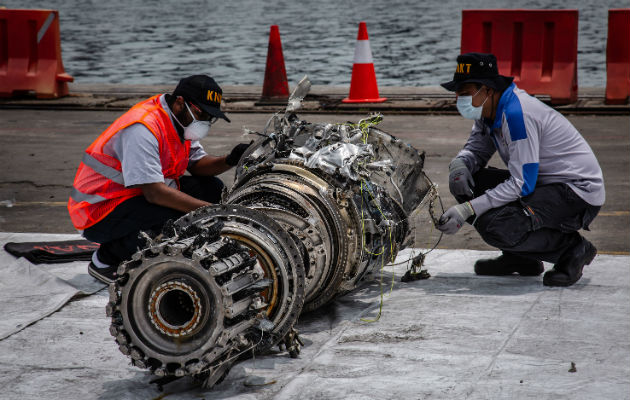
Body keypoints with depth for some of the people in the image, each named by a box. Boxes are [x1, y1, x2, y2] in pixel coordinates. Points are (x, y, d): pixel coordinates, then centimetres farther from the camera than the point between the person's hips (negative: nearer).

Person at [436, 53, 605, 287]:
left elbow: (522, 185, -27)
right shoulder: (488, 110, 3)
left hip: (579, 193, -10)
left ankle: (572, 248, -7)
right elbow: (476, 149, 17)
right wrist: (459, 165, -9)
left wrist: (466, 210, -28)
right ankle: (519, 258, 8)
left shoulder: (517, 113, -25)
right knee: (465, 182, 0)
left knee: (495, 226, -29)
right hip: (542, 183, 10)